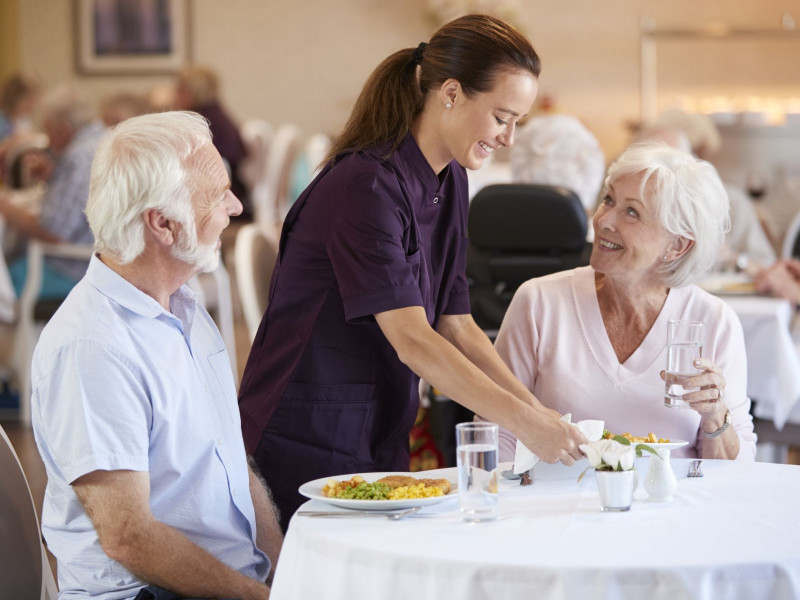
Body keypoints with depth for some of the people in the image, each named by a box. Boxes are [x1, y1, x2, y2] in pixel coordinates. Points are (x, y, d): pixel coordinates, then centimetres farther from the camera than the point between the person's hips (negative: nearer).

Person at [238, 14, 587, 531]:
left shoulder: (450, 184, 7)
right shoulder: (366, 184, -21)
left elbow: (458, 326, 6)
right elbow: (412, 341, -27)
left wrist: (538, 410, -6)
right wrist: (524, 422, -29)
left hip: (381, 443, 8)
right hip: (305, 445, -8)